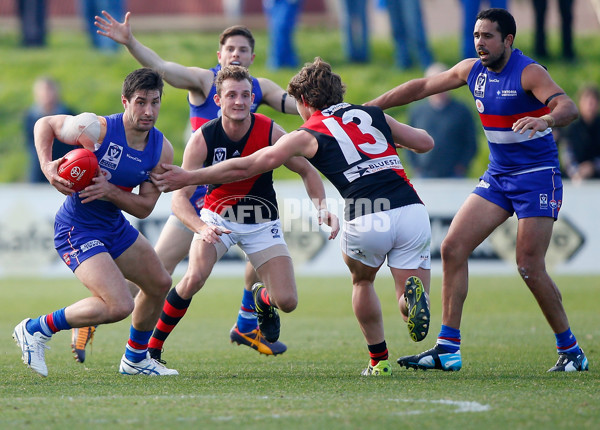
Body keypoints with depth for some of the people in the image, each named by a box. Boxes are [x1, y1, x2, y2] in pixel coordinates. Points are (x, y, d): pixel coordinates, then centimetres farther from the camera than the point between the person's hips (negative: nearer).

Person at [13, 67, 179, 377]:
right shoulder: (95, 129, -23)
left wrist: (110, 191, -23)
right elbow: (44, 124, -6)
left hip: (115, 226, 8)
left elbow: (145, 207, -5)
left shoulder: (162, 149, -6)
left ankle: (136, 359, 41)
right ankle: (36, 330, -3)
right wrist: (47, 166, -21)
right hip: (77, 231, -8)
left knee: (159, 284, 18)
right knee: (119, 306, -20)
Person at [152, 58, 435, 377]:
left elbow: (247, 166, 12)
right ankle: (413, 294, -23)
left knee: (362, 281, 29)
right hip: (412, 210, 2)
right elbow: (426, 142, 32)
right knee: (408, 301, 11)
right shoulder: (373, 115, 22)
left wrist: (190, 177, 20)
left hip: (367, 222, -2)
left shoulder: (309, 135, 11)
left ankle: (378, 360, 22)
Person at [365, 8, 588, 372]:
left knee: (530, 267, -12)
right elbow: (423, 87, 13)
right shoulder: (473, 70, 5)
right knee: (453, 247, -4)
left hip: (537, 177, -7)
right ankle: (448, 348, -3)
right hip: (497, 176, 7)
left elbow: (568, 107, -30)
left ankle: (571, 351, 5)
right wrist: (369, 107, 10)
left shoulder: (529, 72, -16)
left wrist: (545, 120, -53)